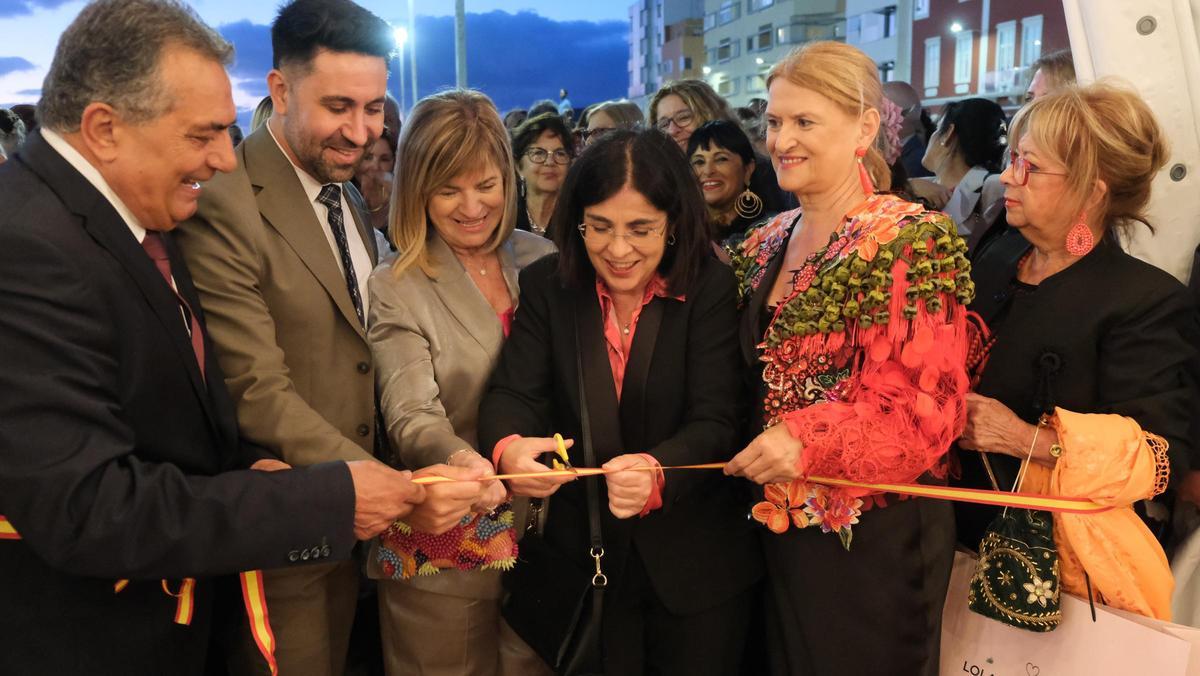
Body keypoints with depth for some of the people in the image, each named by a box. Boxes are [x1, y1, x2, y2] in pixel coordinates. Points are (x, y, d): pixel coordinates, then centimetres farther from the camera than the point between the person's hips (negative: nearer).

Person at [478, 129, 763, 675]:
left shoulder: (711, 289, -12)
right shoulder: (545, 287, -5)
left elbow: (715, 421, -19)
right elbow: (513, 393, -14)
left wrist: (657, 471, -40)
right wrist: (508, 448, -38)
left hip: (696, 562, -1)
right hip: (581, 554, 2)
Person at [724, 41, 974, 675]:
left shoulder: (911, 242, -15)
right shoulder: (766, 244, 7)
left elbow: (929, 404, -19)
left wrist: (809, 441, -29)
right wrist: (759, 452, 2)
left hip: (873, 534, -6)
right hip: (780, 526, 7)